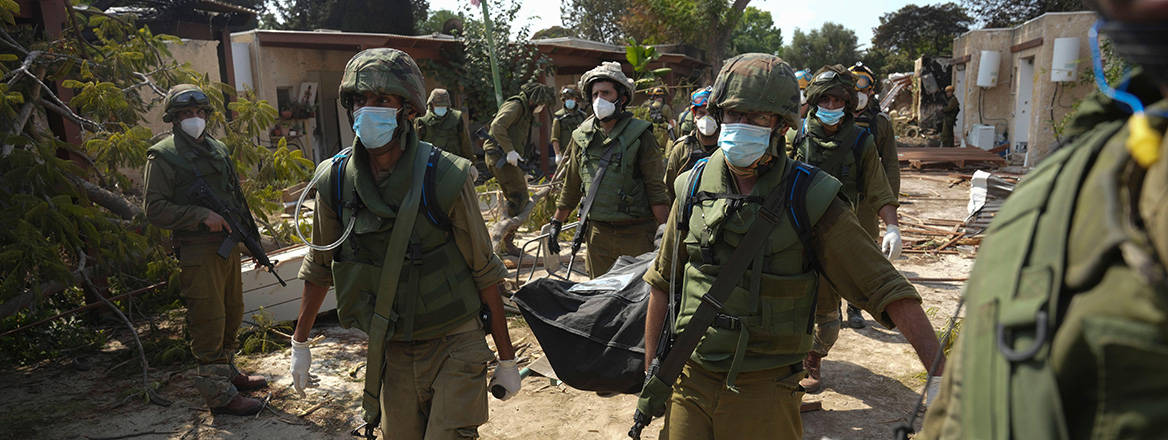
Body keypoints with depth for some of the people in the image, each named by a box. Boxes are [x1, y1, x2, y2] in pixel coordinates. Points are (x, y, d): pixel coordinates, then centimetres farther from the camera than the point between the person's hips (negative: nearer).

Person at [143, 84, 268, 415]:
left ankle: (228, 372, 34)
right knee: (209, 323, -3)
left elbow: (237, 198, 21)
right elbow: (155, 209, -13)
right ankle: (219, 394, 5)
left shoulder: (218, 149, 15)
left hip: (229, 247, 7)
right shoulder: (163, 156, -7)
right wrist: (202, 215, -21)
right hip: (198, 254, -7)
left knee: (232, 316, 17)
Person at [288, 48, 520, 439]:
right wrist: (300, 343, 17)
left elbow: (485, 272, -9)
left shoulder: (444, 178, -17)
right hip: (390, 353, 4)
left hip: (453, 347, -3)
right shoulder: (334, 180, -6)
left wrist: (507, 359, -4)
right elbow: (320, 266, 10)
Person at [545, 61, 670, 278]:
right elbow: (571, 185, 17)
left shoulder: (639, 135, -6)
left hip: (636, 235, -4)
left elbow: (656, 189, -8)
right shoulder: (583, 136, 7)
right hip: (597, 233, 4)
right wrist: (556, 223, 18)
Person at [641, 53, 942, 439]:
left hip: (763, 392, -2)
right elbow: (662, 284, 8)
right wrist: (651, 373, 9)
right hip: (689, 382, 3)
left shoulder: (810, 200, -11)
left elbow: (885, 288, -10)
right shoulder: (694, 187, -1)